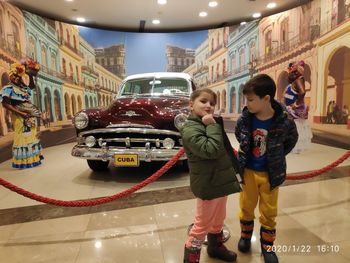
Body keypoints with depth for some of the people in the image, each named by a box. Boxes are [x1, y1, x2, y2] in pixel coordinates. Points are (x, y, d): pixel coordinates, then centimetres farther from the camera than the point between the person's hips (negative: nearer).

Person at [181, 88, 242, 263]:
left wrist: (235, 171, 17)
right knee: (202, 225, 6)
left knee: (218, 219, 26)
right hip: (208, 185, -9)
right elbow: (211, 150, -32)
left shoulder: (210, 124, 7)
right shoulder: (190, 130, -20)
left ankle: (215, 247, 48)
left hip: (221, 180, 9)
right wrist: (212, 126, -24)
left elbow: (226, 150, 17)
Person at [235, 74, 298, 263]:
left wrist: (276, 157, 0)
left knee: (269, 210, 15)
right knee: (246, 206, 17)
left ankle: (267, 245, 37)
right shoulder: (244, 119, -16)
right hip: (248, 170, 1)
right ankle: (245, 235, 43)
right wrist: (246, 155, 4)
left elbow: (291, 140, 1)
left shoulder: (285, 121, -20)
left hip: (270, 173, -1)